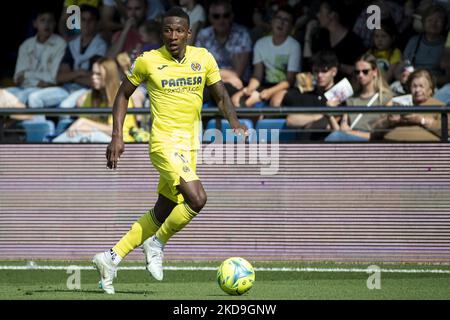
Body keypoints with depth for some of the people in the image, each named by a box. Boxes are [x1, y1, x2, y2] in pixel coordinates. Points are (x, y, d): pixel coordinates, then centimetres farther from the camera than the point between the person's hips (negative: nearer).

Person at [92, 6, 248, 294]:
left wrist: (234, 123, -8)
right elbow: (123, 94, 6)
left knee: (162, 214, 11)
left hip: (190, 145, 6)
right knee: (197, 199, -23)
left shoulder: (203, 58, 3)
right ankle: (157, 244, -1)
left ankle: (112, 258, 21)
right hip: (165, 142, -6)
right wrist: (117, 137, -1)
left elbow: (221, 95, 11)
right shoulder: (148, 61, -5)